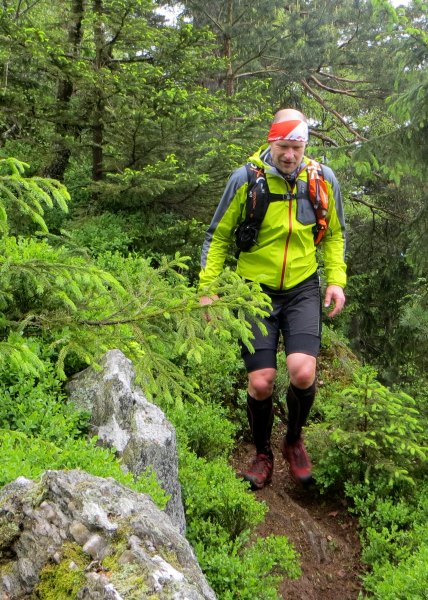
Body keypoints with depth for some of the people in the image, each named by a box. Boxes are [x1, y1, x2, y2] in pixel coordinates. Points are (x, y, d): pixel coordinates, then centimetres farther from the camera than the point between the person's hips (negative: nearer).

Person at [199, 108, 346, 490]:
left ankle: (294, 440, 13)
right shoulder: (245, 179, -9)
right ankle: (263, 455, 23)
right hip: (257, 290, -1)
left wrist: (337, 280, 0)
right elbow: (218, 236, 1)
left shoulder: (323, 180, -3)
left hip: (303, 289, 1)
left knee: (302, 371, -19)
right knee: (261, 382, -5)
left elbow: (334, 234, 12)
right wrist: (207, 287, -3)